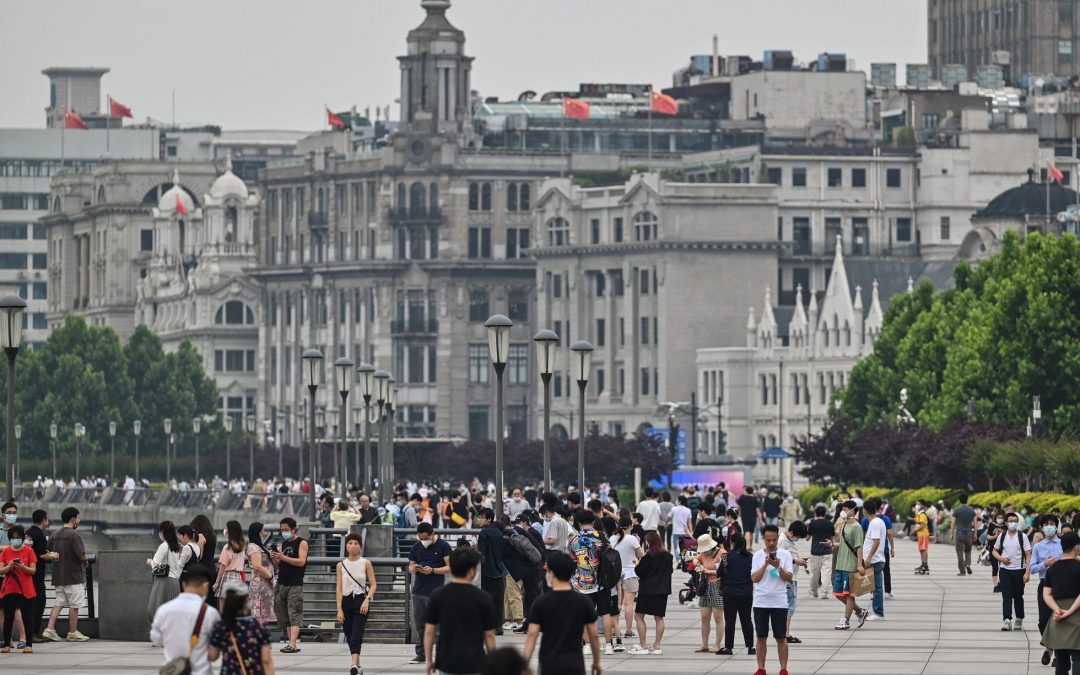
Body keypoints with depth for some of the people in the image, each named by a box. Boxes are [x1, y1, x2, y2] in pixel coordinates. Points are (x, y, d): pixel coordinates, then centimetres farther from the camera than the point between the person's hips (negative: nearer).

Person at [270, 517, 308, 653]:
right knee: (283, 616, 4)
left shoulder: (301, 543, -2)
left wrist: (283, 557, -20)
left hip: (295, 584, -7)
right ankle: (292, 645, 6)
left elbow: (301, 561, -14)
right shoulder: (284, 543, 18)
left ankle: (292, 644, -22)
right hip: (281, 584, 7)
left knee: (294, 615, -13)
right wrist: (275, 559, -1)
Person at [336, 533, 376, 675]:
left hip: (361, 601, -3)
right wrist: (339, 609, -4)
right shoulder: (341, 565, 4)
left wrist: (367, 599, -17)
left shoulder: (366, 564, -1)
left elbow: (373, 585, -1)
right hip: (346, 601, 3)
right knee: (349, 637, 9)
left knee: (357, 635, -17)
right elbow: (339, 588, 3)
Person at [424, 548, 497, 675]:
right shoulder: (483, 598, -8)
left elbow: (429, 632, -1)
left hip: (446, 663, 2)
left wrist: (429, 660, 9)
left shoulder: (437, 596, -3)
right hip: (474, 664, -2)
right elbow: (489, 635, -2)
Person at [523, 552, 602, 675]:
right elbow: (594, 636, 5)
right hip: (574, 664, 0)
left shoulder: (541, 603, -4)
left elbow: (532, 635, -7)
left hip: (549, 665, 0)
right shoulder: (584, 602, 1)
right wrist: (596, 662, 19)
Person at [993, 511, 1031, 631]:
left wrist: (1027, 572, -12)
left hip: (1019, 570, -1)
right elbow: (995, 551, 16)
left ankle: (1019, 620, 20)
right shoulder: (1002, 536, 5)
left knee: (1018, 596, 8)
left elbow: (1028, 555, -4)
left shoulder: (1022, 536, -3)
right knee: (1006, 595, -8)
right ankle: (1006, 620, -13)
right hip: (1004, 570, 1)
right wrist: (1000, 558, -7)